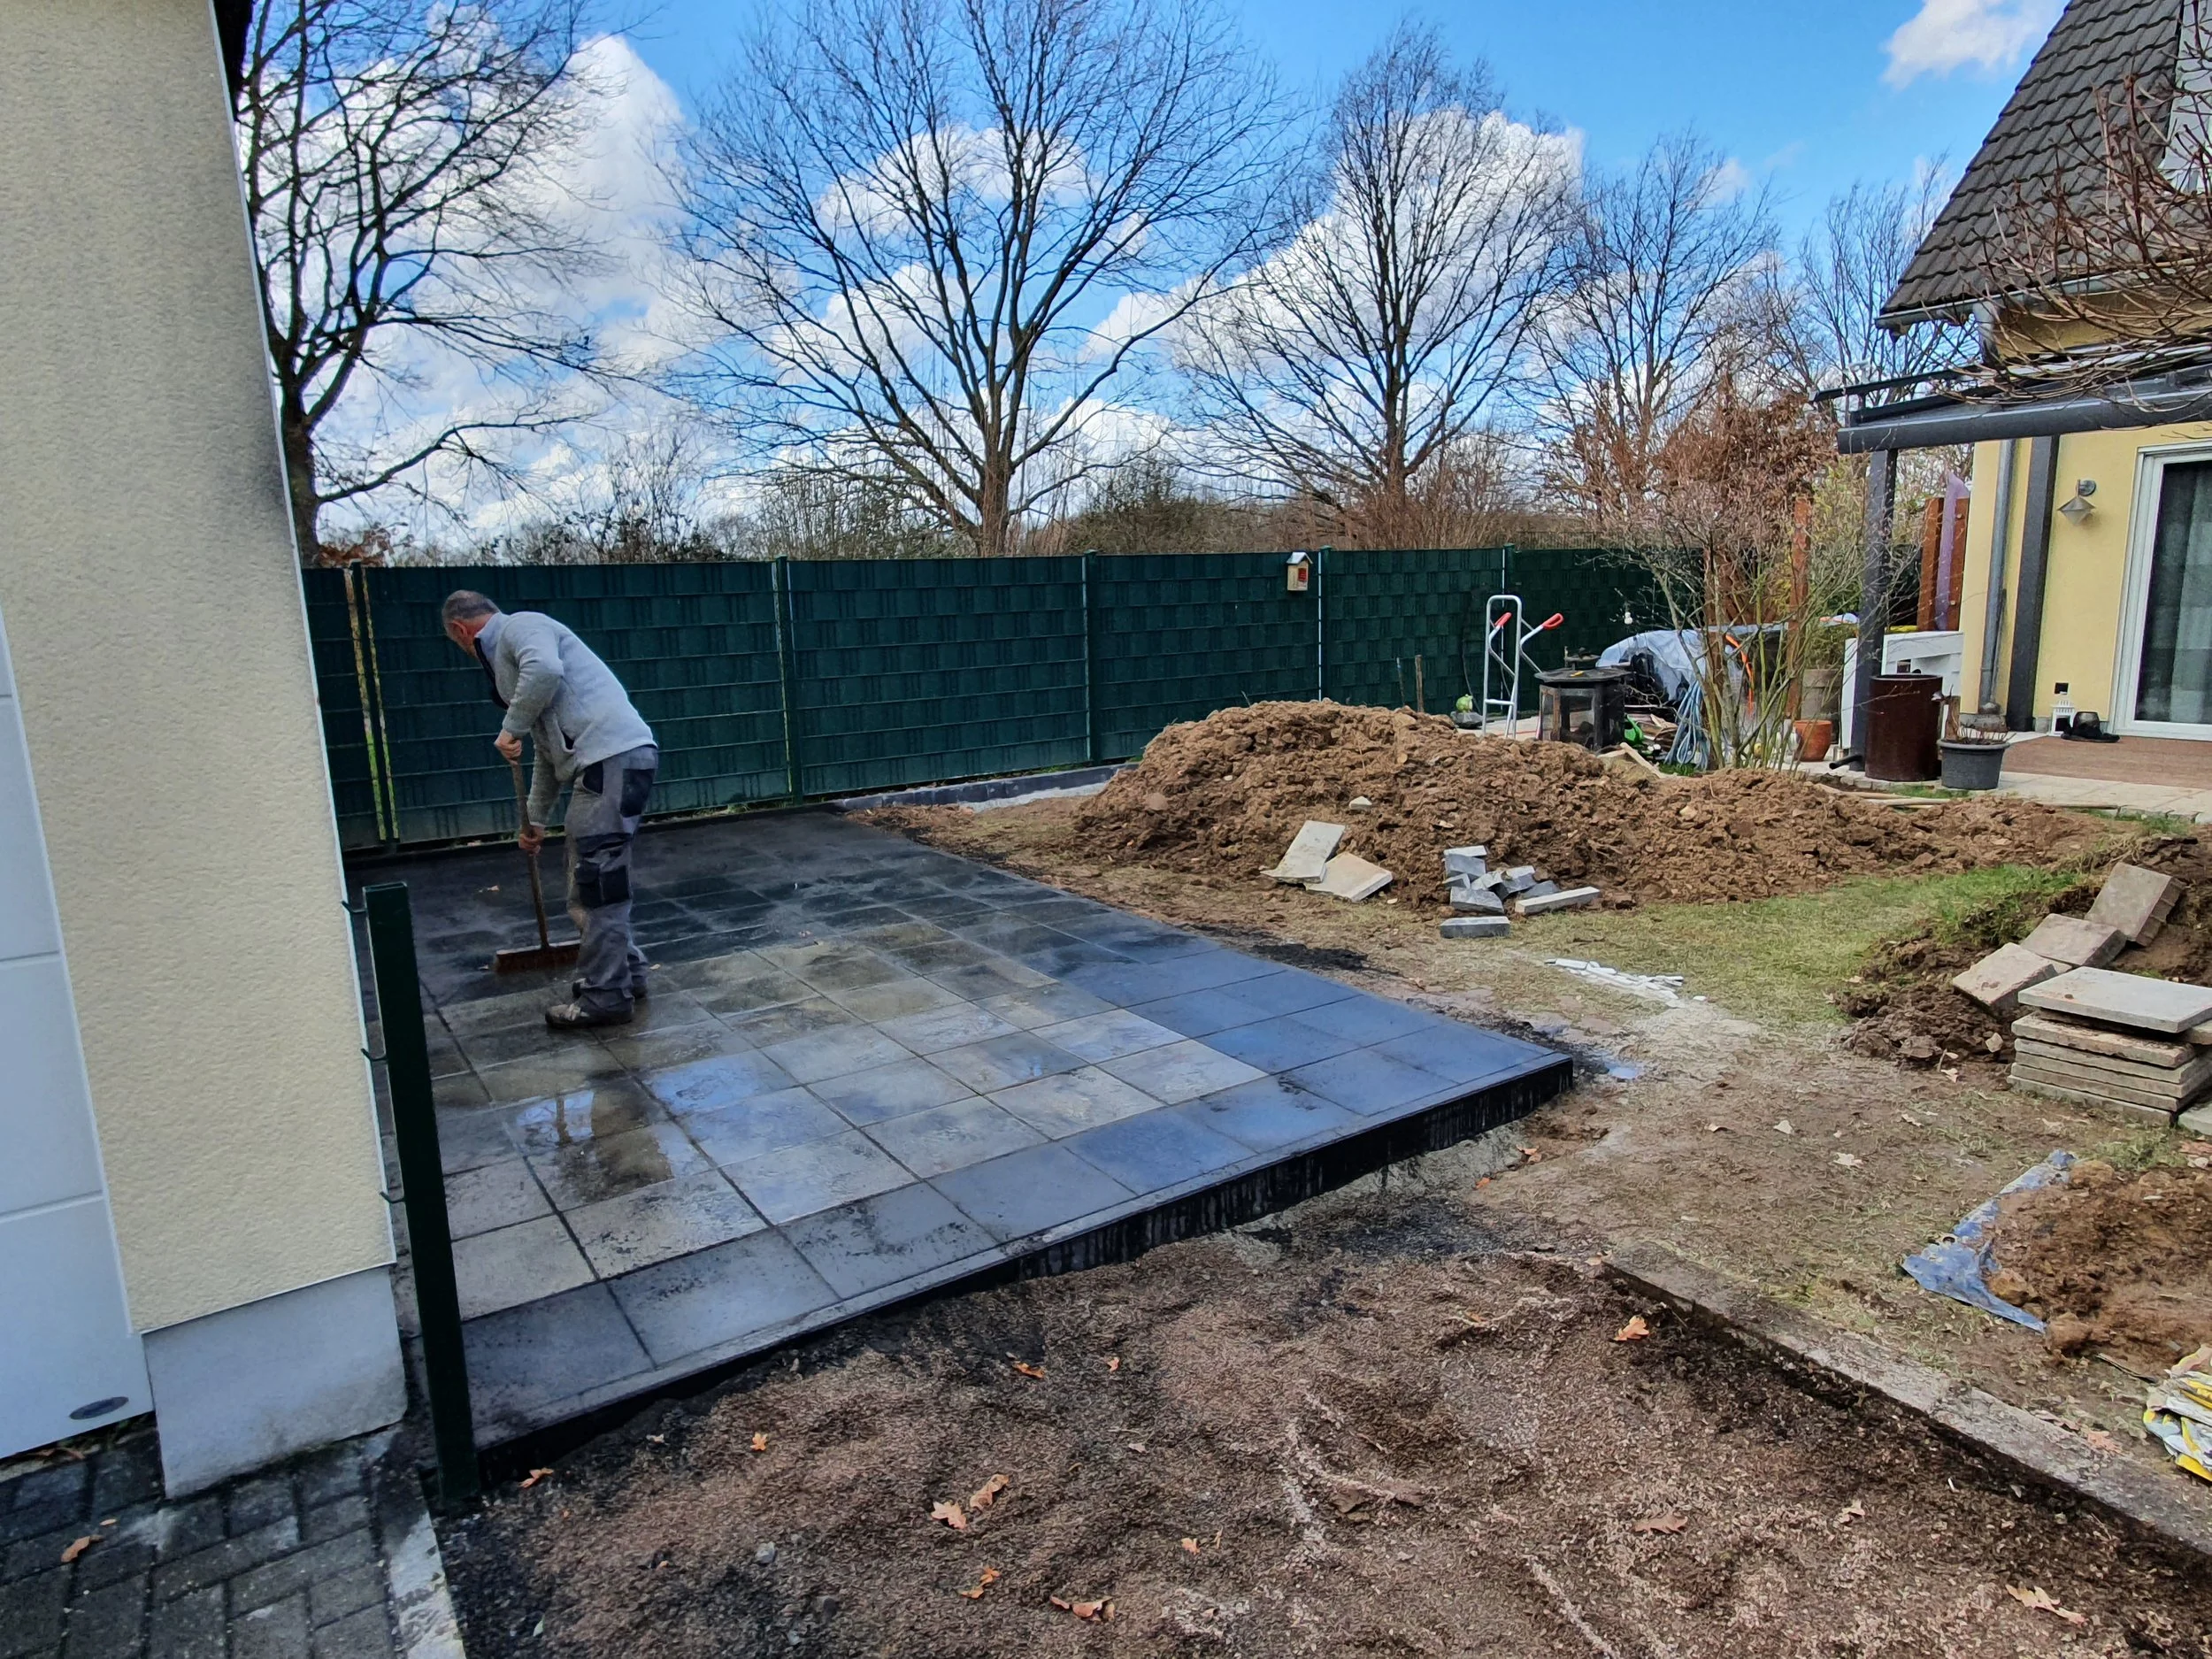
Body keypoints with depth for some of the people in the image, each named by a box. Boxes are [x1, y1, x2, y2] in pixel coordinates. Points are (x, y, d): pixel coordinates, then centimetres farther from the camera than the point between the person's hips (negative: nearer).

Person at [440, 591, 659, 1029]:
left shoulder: (520, 626, 1)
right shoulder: (510, 649, 30)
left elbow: (545, 670, -25)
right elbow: (550, 749, 34)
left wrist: (512, 728, -12)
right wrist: (536, 819, 39)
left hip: (614, 757, -10)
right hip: (603, 761, 10)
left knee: (595, 883, -6)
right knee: (594, 878, 17)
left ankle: (605, 997, 0)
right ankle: (626, 973, 27)